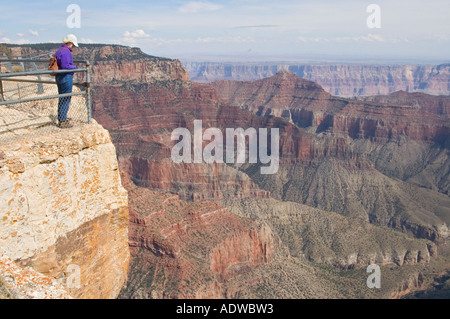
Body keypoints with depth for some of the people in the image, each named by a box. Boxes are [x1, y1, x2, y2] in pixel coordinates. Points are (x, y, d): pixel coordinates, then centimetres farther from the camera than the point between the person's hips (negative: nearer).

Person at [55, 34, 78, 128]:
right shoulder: (66, 52, -17)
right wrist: (74, 67, -9)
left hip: (59, 77, 10)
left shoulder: (59, 50, 15)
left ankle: (60, 120, 23)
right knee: (66, 100, -4)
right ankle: (63, 121, -2)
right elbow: (65, 66, -25)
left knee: (62, 99, 16)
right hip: (66, 77, -10)